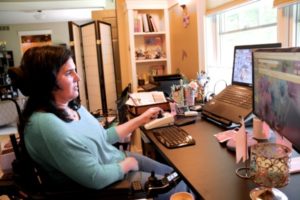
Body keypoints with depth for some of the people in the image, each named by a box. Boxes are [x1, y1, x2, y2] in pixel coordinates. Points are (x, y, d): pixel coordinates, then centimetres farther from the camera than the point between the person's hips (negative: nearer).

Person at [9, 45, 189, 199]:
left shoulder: (71, 106, -2)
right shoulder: (46, 125, -32)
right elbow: (97, 178, -30)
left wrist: (142, 119, 8)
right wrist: (128, 164, -12)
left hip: (117, 158, 9)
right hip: (106, 183, -8)